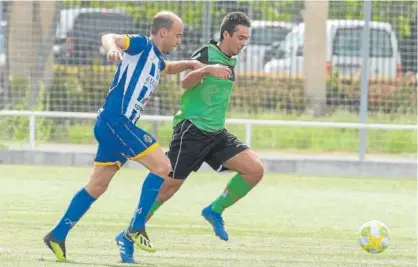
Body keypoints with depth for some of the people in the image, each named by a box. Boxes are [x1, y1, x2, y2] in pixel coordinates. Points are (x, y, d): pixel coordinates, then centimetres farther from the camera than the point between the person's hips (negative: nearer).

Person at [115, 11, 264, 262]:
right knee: (169, 185, -6)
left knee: (255, 169, -9)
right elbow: (186, 82, -28)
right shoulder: (207, 53, -11)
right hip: (192, 129, -7)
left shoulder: (230, 62, 13)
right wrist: (207, 69, -43)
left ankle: (216, 210, 7)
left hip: (217, 133, 7)